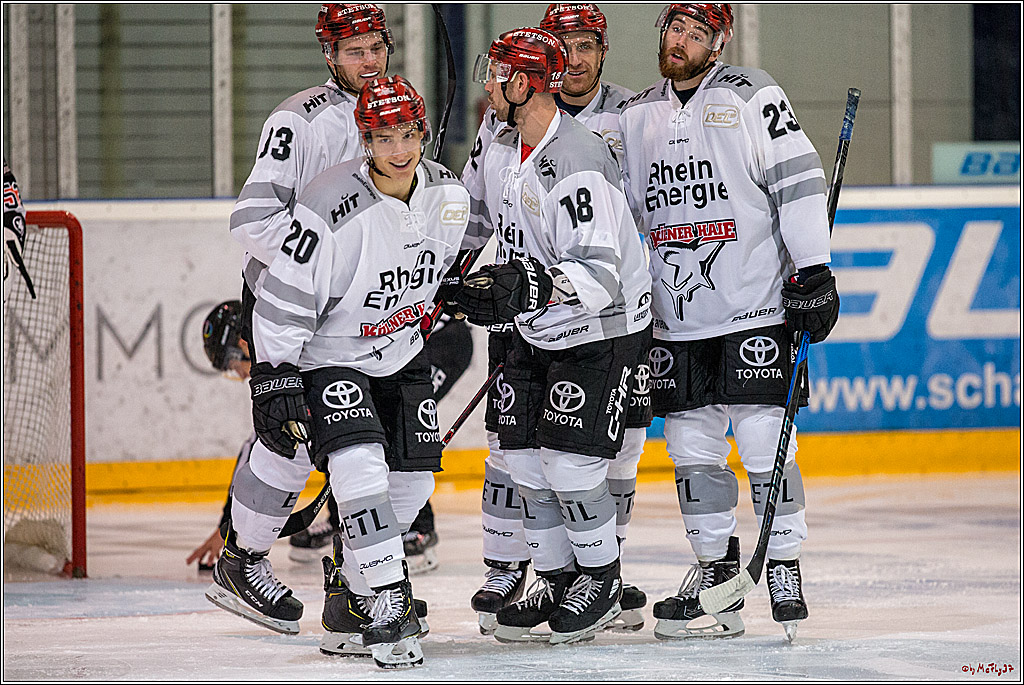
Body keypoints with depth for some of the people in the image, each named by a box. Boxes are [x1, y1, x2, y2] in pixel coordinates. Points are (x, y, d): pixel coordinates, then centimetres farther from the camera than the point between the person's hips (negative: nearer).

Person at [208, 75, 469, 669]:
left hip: (400, 351, 7)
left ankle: (348, 598, 20)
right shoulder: (333, 210, -29)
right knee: (359, 464, -23)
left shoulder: (447, 194, -9)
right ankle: (386, 603, -19)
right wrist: (274, 377, -23)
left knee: (414, 475, 4)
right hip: (325, 353, -7)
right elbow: (284, 300, -23)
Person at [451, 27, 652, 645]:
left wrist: (529, 289, -43)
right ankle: (557, 578, 19)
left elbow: (599, 273, -32)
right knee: (524, 457, 5)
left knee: (570, 459, -11)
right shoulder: (502, 151, 2)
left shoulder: (578, 165, -27)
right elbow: (481, 220, 22)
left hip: (602, 330, -9)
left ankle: (601, 579, 7)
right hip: (536, 332, 9)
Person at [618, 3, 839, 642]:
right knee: (691, 445, 5)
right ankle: (715, 565, 17)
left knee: (763, 440, -7)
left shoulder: (753, 98, -5)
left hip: (756, 307, -5)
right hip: (678, 319, 5)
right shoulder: (637, 116, 11)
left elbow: (799, 183, -9)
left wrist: (814, 273, -14)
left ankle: (785, 568, 2)